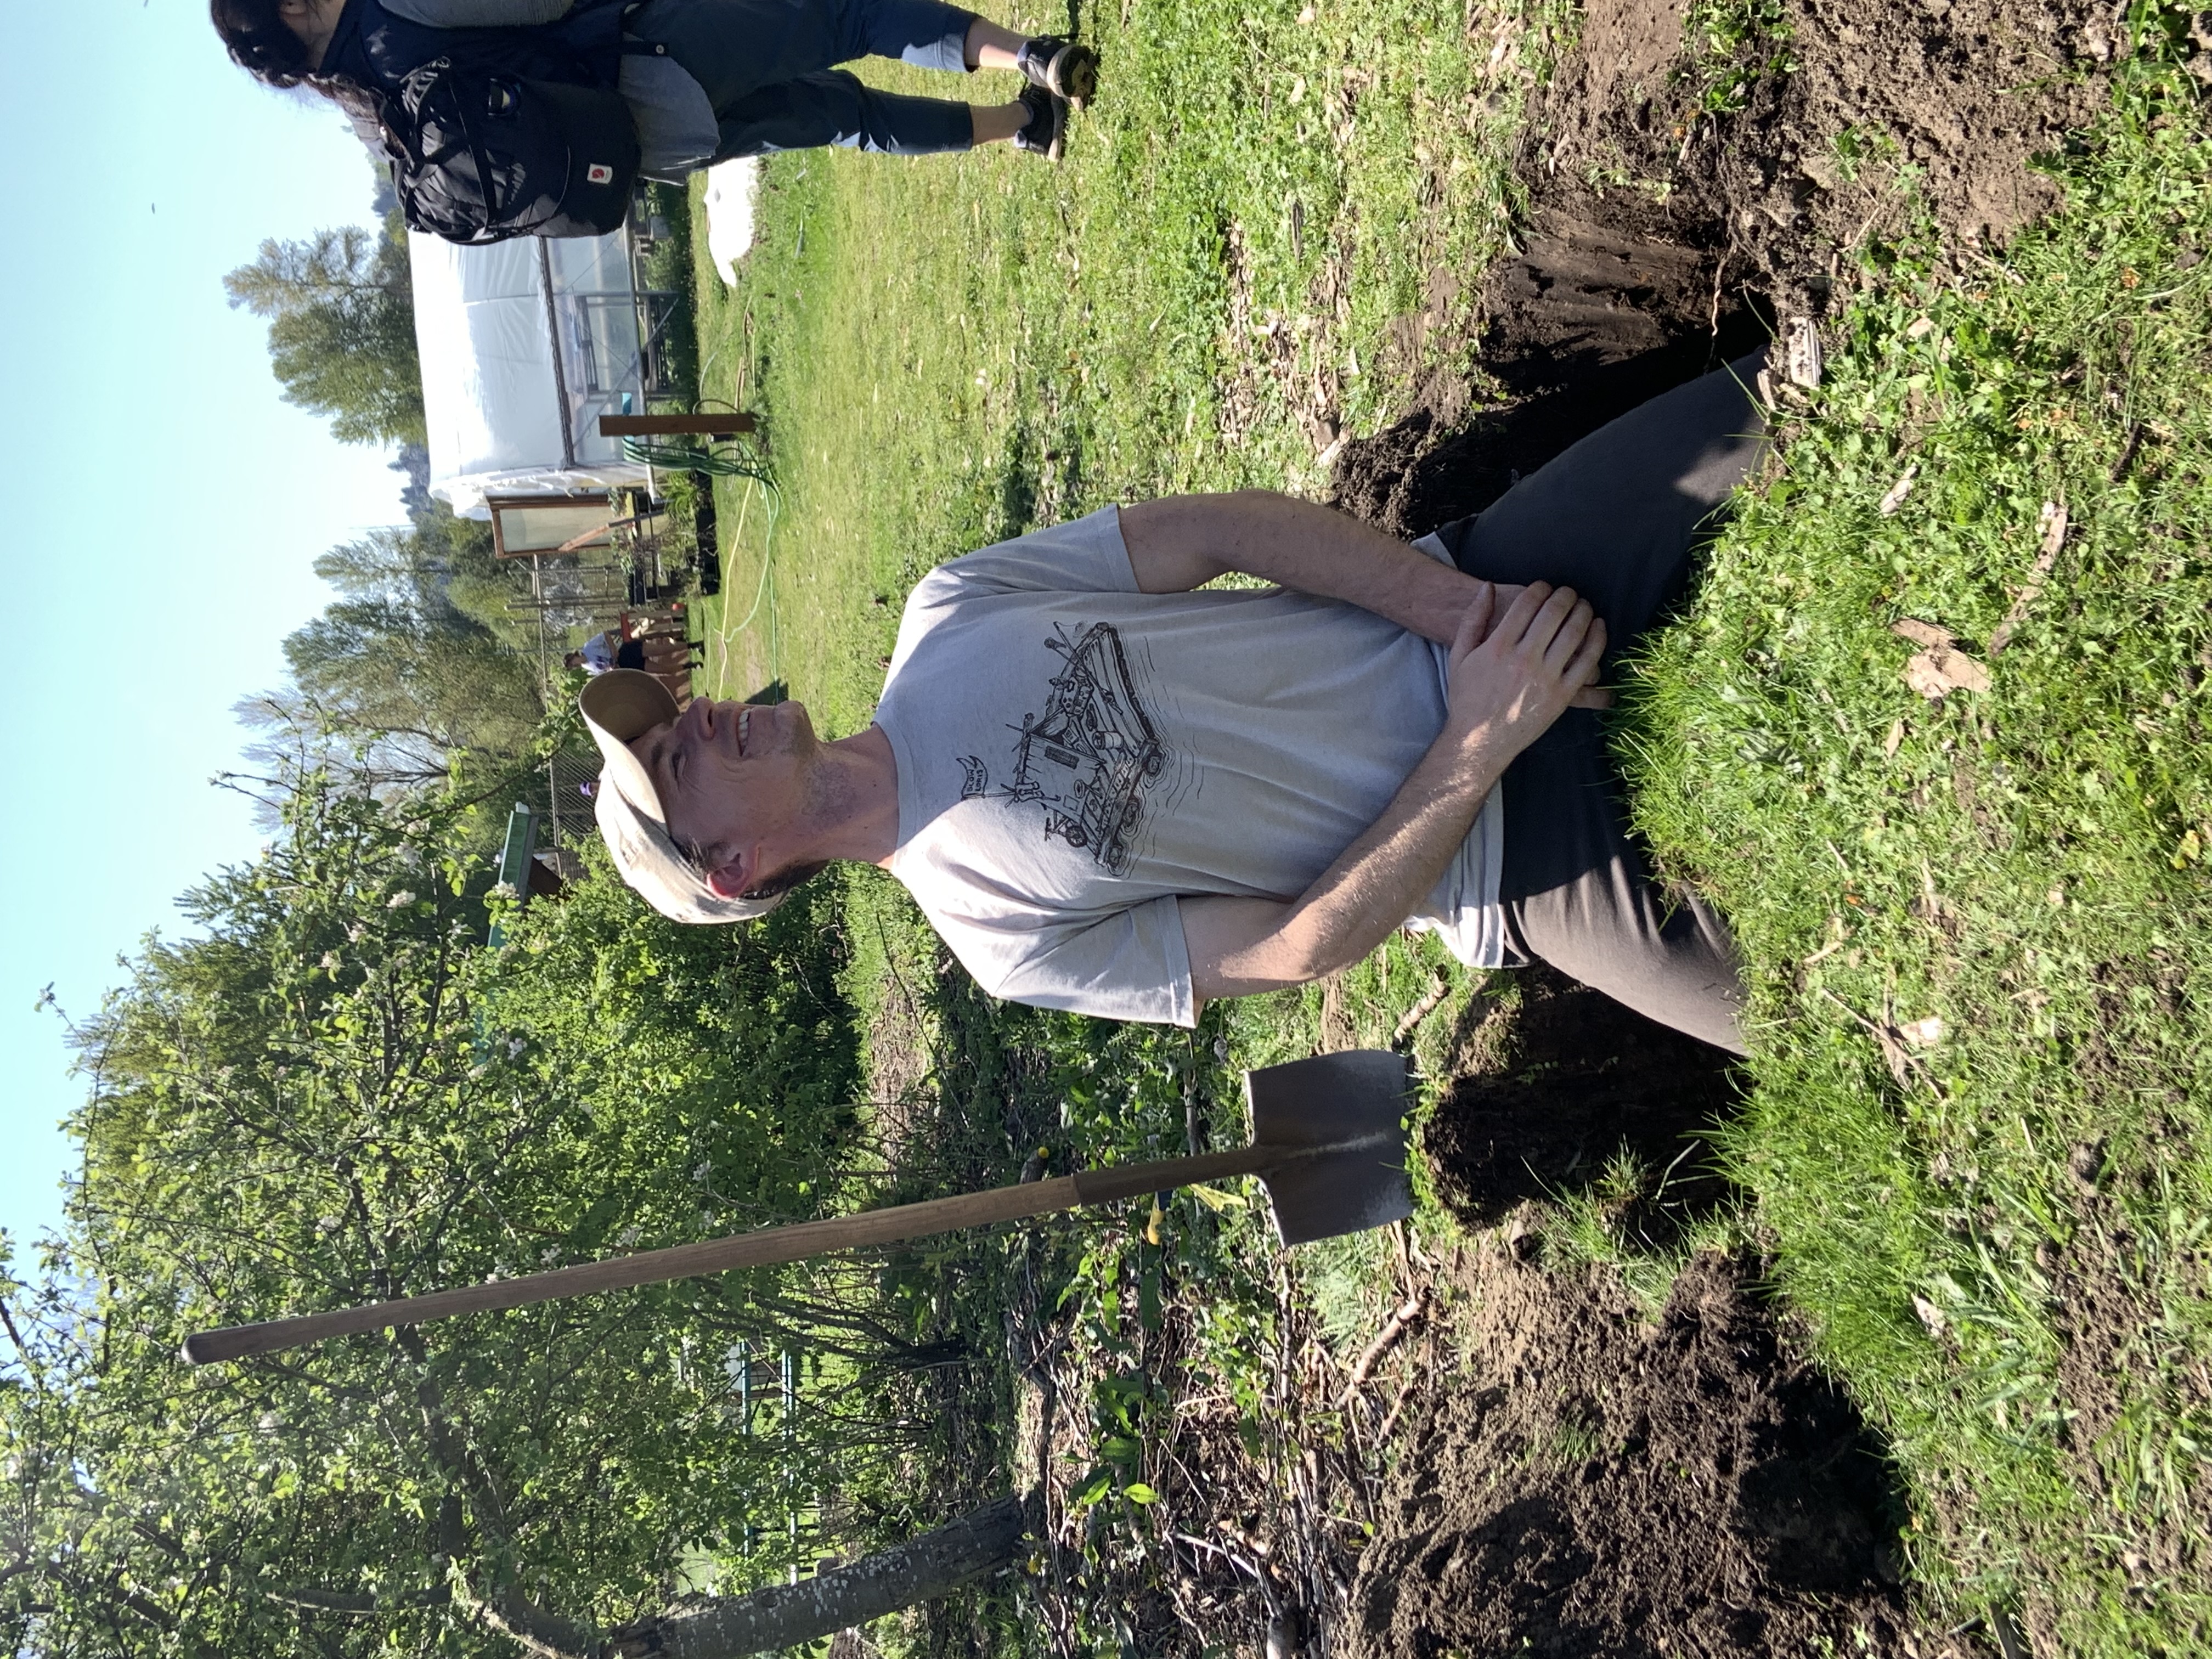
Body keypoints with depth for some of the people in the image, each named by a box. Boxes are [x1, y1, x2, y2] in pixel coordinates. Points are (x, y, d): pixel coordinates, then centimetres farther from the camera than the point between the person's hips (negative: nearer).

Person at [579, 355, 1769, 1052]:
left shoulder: (945, 612, 1)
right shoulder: (1000, 935, -11)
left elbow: (1210, 533, -3)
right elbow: (1305, 943, -13)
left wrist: (1460, 610, -16)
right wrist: (1477, 747, -24)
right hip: (1507, 859, -4)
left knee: (1751, 416, -12)